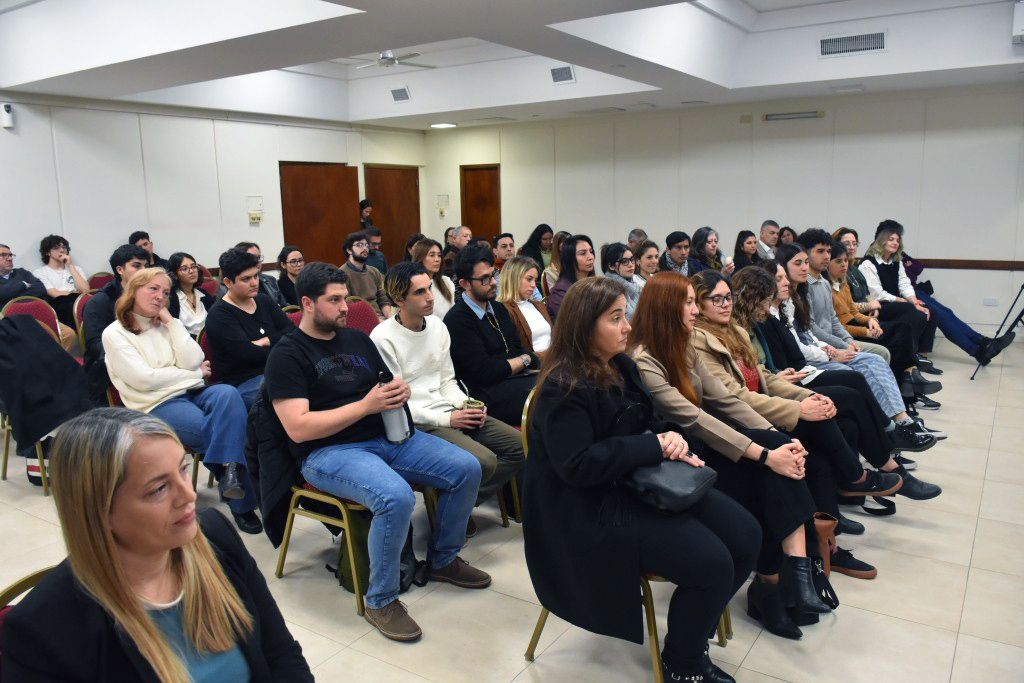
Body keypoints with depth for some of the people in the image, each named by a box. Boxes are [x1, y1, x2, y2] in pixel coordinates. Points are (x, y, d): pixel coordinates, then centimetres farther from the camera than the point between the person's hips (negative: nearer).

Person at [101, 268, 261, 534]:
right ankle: (241, 502, -15)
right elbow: (144, 379, -10)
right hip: (157, 406, -5)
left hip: (191, 392, 5)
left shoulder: (166, 326, 18)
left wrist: (172, 322, 0)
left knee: (228, 393, -31)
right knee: (222, 428, -28)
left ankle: (229, 472, -38)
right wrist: (196, 374, -4)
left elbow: (193, 361, 2)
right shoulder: (114, 334, 2)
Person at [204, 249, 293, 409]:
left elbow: (292, 331, 6)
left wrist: (267, 341, -10)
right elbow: (248, 354, -16)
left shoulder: (263, 301, 15)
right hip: (242, 384, -7)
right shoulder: (219, 315, -5)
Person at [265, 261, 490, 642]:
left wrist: (400, 393, -5)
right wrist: (366, 405, -18)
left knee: (466, 469, -6)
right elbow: (298, 428, -16)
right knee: (396, 497, -35)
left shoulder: (357, 339, 15)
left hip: (387, 436, 7)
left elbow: (390, 388, 22)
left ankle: (443, 558, 18)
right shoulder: (287, 354, -5)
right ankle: (380, 601, -11)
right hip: (328, 451, -7)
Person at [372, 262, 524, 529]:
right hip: (417, 423, -8)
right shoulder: (383, 338, -13)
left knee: (520, 446, -1)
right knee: (483, 462, -27)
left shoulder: (437, 326, 9)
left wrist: (466, 405, -4)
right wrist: (446, 419, -16)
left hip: (449, 412, 8)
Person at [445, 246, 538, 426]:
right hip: (487, 393, -8)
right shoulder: (457, 320, -10)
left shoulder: (498, 309, 18)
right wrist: (524, 360, 0)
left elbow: (519, 349, 15)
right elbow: (485, 371, -15)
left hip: (515, 379, 8)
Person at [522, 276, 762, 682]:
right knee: (712, 564, -19)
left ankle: (691, 633, 20)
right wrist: (655, 446, -21)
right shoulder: (563, 388, -20)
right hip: (594, 508, -9)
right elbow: (577, 466, -25)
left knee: (745, 536, 0)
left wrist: (671, 440, -8)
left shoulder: (621, 366, 7)